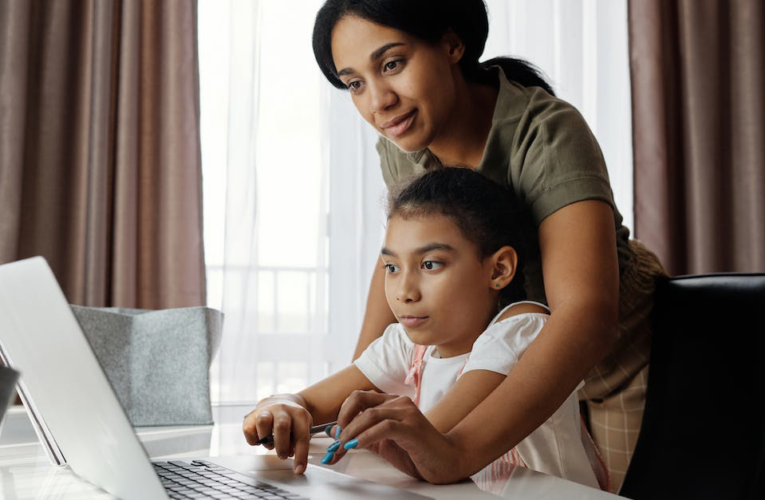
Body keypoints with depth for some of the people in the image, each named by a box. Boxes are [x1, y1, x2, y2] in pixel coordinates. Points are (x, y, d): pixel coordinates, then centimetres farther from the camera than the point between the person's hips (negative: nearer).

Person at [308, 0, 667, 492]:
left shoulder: (547, 134, -33)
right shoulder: (402, 143, -13)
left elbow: (586, 315, -45)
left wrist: (457, 451, -59)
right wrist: (356, 388, -7)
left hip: (622, 359, -4)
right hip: (520, 367, 5)